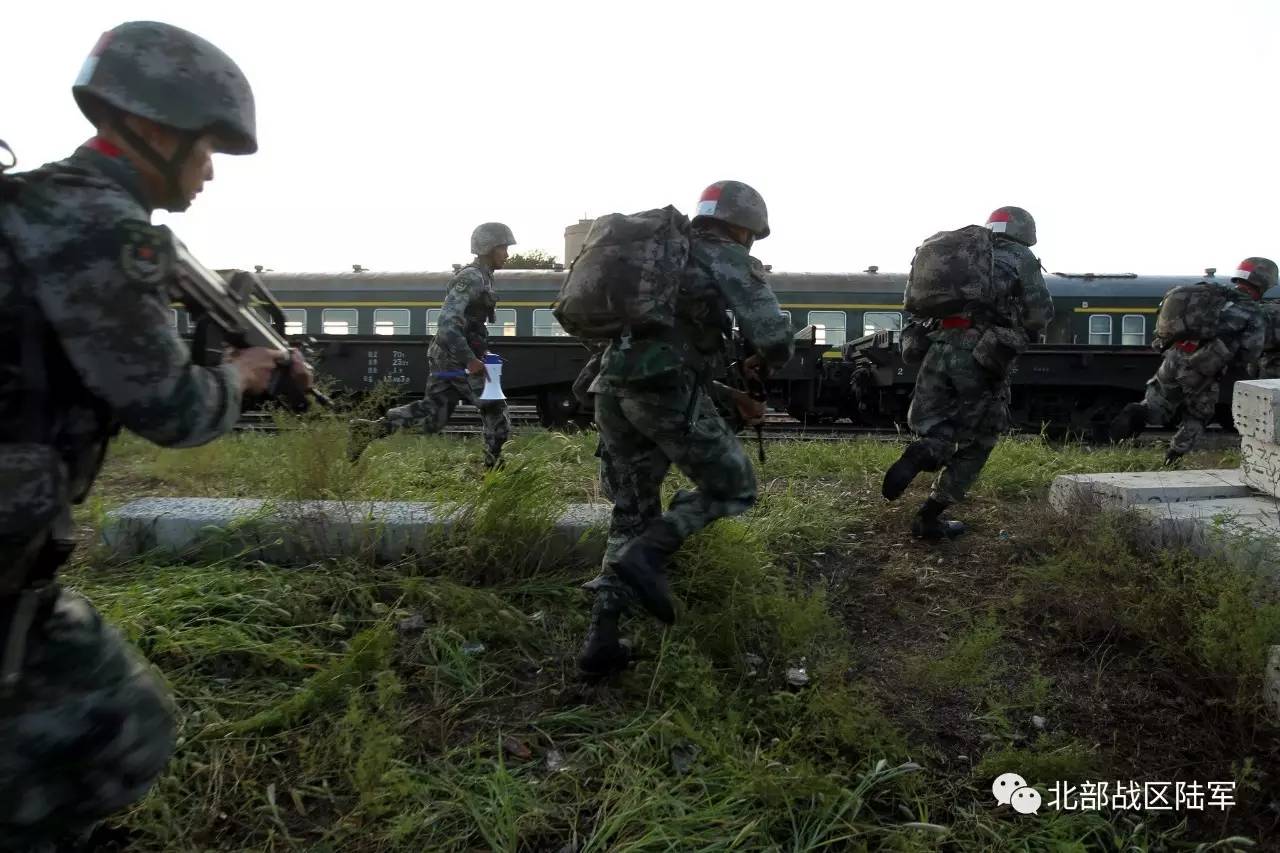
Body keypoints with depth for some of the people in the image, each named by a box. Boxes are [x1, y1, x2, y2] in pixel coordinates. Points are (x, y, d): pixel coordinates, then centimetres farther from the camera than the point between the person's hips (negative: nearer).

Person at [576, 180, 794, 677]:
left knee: (633, 516, 15)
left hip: (615, 389, 8)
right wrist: (766, 362, 19)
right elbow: (775, 338, -6)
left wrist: (729, 395, 31)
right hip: (666, 391, -7)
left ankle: (601, 639, 5)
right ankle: (645, 556, -9)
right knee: (733, 489, 11)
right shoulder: (729, 259, 6)